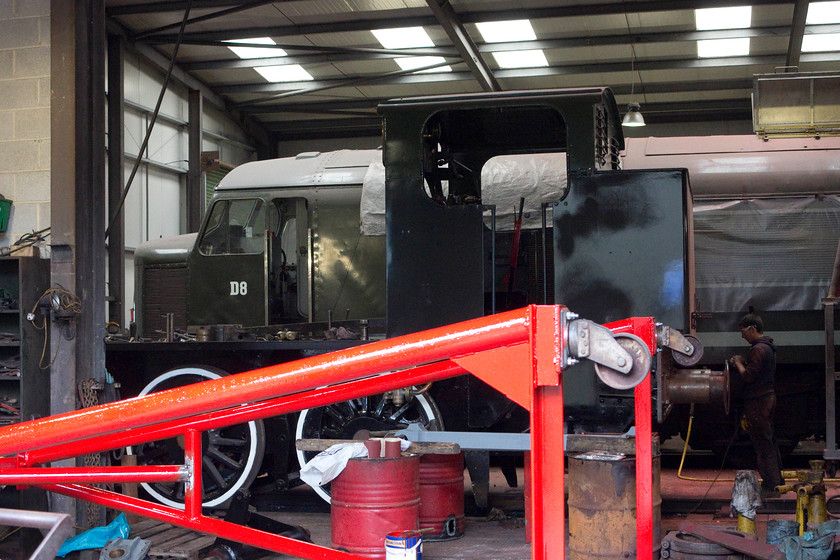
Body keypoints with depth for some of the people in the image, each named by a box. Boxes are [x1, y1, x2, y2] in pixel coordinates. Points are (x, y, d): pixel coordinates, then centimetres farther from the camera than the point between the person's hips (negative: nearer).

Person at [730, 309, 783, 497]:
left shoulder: (758, 349, -19)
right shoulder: (768, 346, 14)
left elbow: (748, 376, -22)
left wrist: (738, 363, -6)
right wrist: (744, 362, 10)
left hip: (758, 403, -10)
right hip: (767, 397, 10)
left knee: (762, 444, -6)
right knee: (768, 441, 17)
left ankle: (770, 486, -3)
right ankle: (776, 480, 25)